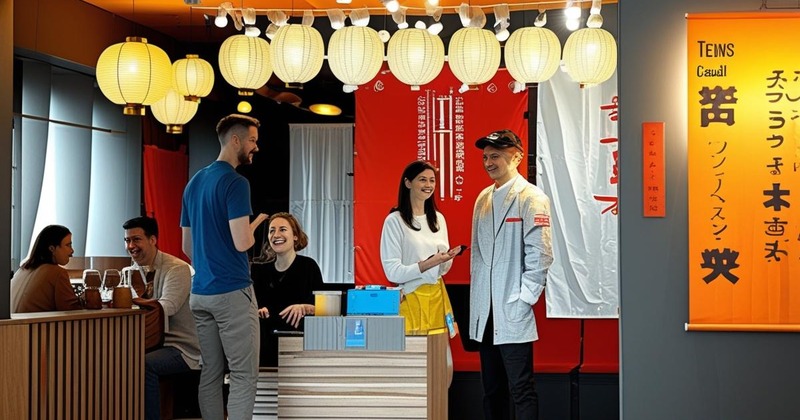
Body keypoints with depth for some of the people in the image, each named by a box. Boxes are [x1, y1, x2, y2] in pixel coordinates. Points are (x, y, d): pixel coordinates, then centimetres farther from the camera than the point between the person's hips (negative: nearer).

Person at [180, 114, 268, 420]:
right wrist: (255, 225, 2)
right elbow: (241, 243, -18)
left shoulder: (194, 183, 14)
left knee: (210, 374, 10)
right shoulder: (235, 183, -11)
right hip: (232, 292, -8)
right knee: (244, 375, -4)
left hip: (200, 293, 8)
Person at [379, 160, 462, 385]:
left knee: (445, 369, 3)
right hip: (411, 299, -6)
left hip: (437, 297, 6)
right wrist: (427, 264, -20)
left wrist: (448, 259, -3)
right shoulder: (395, 220, -6)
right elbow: (393, 272, -11)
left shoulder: (438, 219, 14)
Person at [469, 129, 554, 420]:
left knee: (521, 391, -5)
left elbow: (540, 254, -12)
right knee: (492, 390, 13)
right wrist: (476, 296, 13)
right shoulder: (484, 198, 15)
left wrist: (523, 300, -14)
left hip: (513, 314, -7)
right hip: (484, 314, 7)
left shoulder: (531, 198, -7)